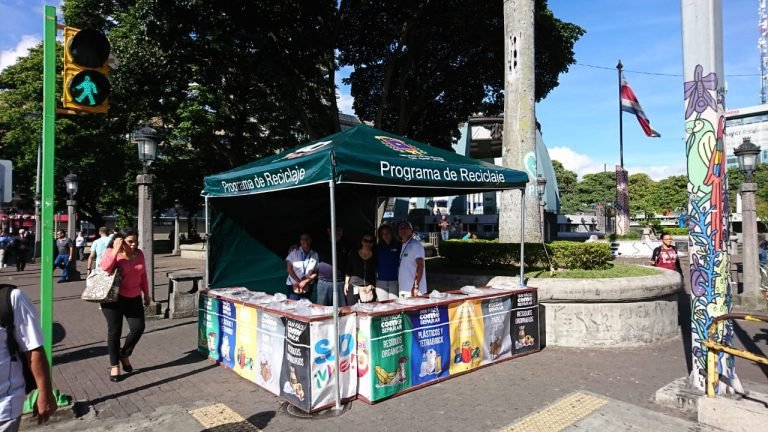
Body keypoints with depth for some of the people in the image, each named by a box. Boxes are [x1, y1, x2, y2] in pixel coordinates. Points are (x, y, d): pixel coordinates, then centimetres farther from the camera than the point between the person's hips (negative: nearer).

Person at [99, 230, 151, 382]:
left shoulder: (139, 254, 4)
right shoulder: (112, 252, -10)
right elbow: (104, 267, -29)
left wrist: (146, 294, 16)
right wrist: (116, 249, -29)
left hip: (134, 297, 4)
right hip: (114, 297, -4)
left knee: (138, 328, -1)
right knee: (114, 331, 4)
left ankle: (125, 355, 26)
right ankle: (114, 365, 18)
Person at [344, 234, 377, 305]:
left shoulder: (375, 256, 7)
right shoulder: (353, 254, 5)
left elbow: (377, 273, 11)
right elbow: (347, 271, 10)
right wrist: (346, 283, 5)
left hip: (370, 288, 1)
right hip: (354, 287, -1)